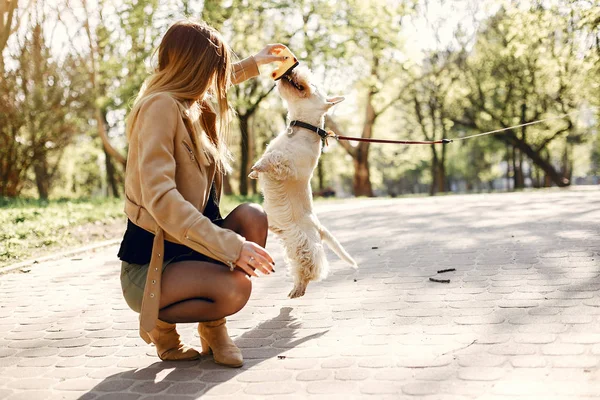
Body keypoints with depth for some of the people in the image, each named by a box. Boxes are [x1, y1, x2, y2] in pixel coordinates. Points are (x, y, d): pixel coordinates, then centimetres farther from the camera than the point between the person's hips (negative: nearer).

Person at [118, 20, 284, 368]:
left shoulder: (195, 104, 8)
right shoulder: (160, 106, -19)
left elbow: (212, 83, 37)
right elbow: (160, 199, -30)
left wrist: (254, 63, 43)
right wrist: (231, 245, -34)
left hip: (186, 248, 9)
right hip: (150, 263, -9)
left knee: (253, 217, -13)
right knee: (234, 288, -30)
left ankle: (213, 324, 1)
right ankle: (159, 321, 0)